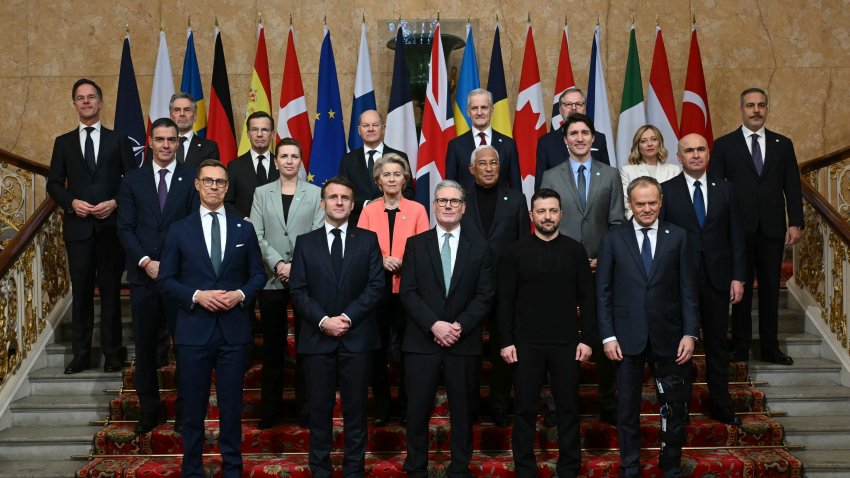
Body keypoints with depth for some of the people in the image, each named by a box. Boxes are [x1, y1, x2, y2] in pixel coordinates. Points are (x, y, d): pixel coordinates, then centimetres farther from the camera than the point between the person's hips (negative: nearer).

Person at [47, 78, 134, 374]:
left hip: (111, 225, -1)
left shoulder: (118, 141, 7)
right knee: (81, 292, 4)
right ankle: (81, 355, 11)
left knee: (111, 291, 3)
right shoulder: (63, 143, 11)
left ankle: (112, 354, 10)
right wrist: (72, 203, -10)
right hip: (78, 227, 1)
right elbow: (54, 184, 8)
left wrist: (115, 203, -11)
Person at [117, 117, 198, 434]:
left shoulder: (192, 179, 2)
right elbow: (125, 227, 3)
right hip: (143, 275, 2)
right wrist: (146, 262, -9)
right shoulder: (133, 180, 8)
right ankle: (149, 408, 20)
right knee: (145, 345, 8)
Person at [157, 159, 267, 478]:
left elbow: (258, 274, 9)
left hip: (234, 329, 1)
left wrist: (240, 294, -10)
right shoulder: (179, 230, 3)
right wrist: (197, 295, -14)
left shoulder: (244, 228, 7)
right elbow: (165, 280, 2)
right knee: (193, 407, 7)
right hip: (194, 329, -1)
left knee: (232, 406, 7)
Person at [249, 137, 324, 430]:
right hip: (271, 280, 1)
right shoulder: (261, 193, 10)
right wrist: (278, 264, -11)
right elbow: (256, 236, 2)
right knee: (272, 346, 6)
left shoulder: (315, 194, 5)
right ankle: (270, 408, 15)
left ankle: (304, 407, 13)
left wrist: (297, 266, -13)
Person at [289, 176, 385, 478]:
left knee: (355, 408, 4)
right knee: (320, 409, 5)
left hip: (357, 337, 0)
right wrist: (323, 321, -12)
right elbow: (298, 291, 2)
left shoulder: (368, 240, 7)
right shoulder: (306, 243, 9)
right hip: (317, 338, 1)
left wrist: (348, 317, -12)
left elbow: (376, 286, -1)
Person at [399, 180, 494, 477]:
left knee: (462, 410, 7)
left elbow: (485, 296, 1)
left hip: (464, 342, 1)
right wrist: (434, 325, -14)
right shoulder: (416, 244, 6)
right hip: (422, 340, -1)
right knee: (417, 410, 2)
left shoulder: (478, 249, 8)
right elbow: (407, 293, -2)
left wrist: (459, 326, -13)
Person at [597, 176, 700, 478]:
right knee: (628, 408, 9)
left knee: (675, 408, 8)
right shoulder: (613, 238, 2)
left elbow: (688, 289, 2)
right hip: (627, 337, 0)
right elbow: (603, 291, 1)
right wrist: (607, 336, -5)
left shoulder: (678, 237, 4)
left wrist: (690, 333, -5)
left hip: (667, 337, 1)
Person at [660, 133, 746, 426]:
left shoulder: (724, 189, 7)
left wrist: (738, 277, 0)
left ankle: (720, 407, 21)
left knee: (717, 345, 10)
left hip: (717, 279, 2)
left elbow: (735, 236, 6)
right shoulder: (666, 190, -1)